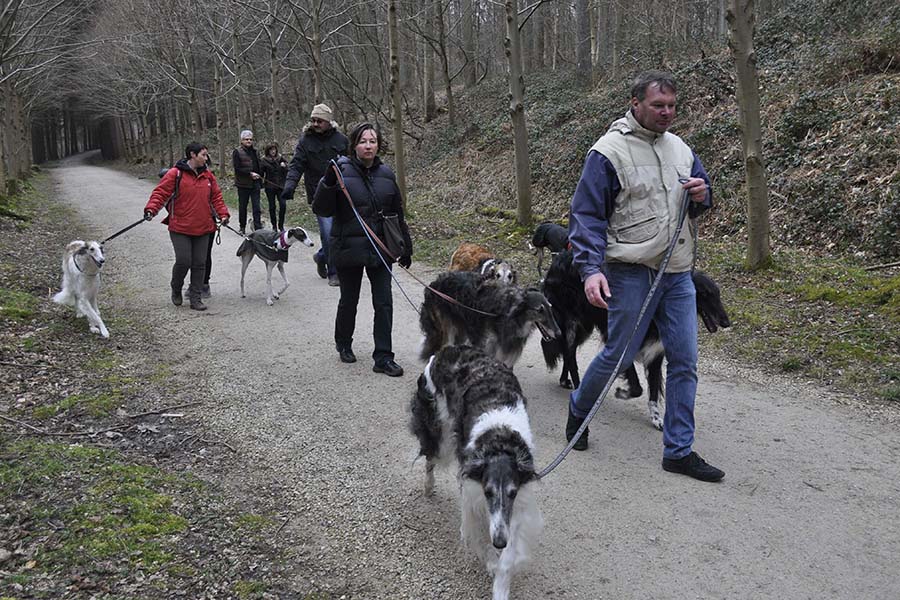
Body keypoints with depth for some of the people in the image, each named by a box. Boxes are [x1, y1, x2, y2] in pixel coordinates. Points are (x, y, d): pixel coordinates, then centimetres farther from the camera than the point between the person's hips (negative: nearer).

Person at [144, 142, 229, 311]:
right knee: (183, 261, -8)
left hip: (203, 228, 5)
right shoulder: (175, 174, -6)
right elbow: (160, 192, -10)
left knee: (199, 264, 4)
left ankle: (195, 297, 13)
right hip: (180, 228, -5)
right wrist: (151, 209, -23)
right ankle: (176, 290, 20)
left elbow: (216, 197, 15)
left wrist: (223, 214, 4)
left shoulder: (208, 175, 10)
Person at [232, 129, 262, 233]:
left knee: (257, 206, -2)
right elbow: (237, 168, -12)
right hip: (243, 184, -4)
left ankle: (258, 227, -2)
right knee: (243, 206, 7)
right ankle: (242, 227, 18)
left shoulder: (254, 151, 14)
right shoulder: (237, 152, -4)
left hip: (255, 183, 4)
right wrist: (250, 174, -18)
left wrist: (259, 176, 10)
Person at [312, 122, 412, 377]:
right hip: (349, 249, -3)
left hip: (380, 249, 3)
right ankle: (344, 344, 35)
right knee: (349, 301, 11)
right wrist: (328, 184, -27)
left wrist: (406, 247, 14)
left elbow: (398, 214, 13)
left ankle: (383, 357, 6)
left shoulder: (386, 174, 5)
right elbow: (321, 210, -11)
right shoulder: (342, 170, -8)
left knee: (384, 303, 0)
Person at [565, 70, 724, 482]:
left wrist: (701, 196, -1)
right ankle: (579, 408, 32)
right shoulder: (608, 151, -8)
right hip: (631, 273, -6)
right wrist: (591, 268, -22)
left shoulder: (679, 148, 13)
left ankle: (679, 450, 14)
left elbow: (699, 205, 24)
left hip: (678, 272, 6)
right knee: (619, 354, 2)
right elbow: (586, 215, -11)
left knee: (685, 360, 4)